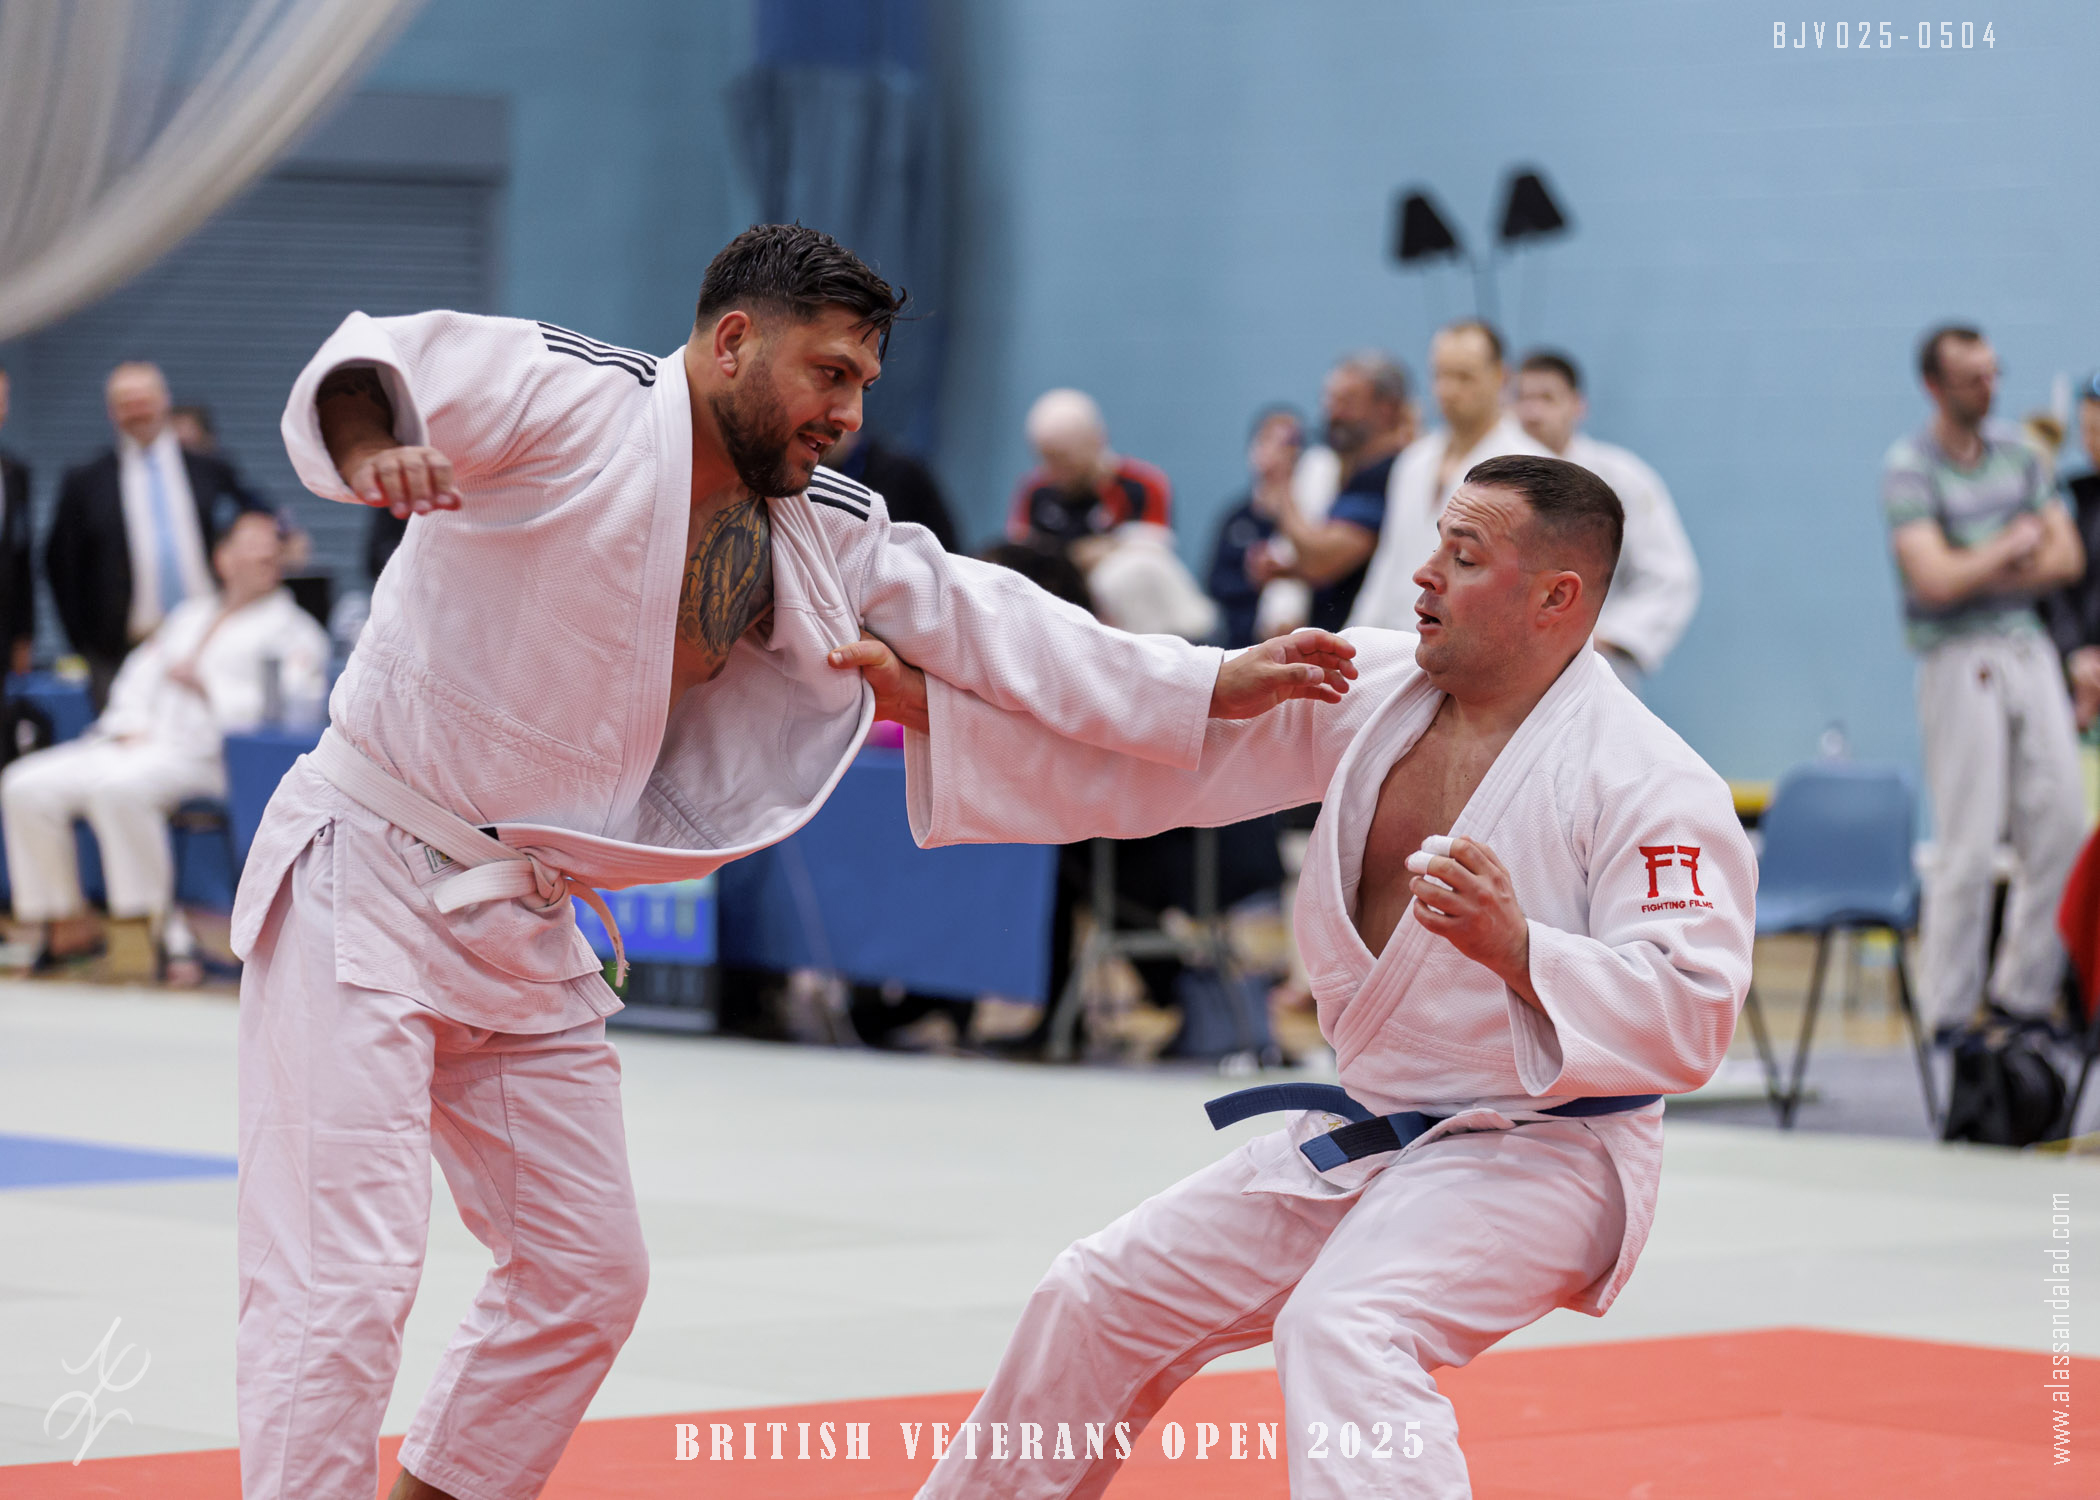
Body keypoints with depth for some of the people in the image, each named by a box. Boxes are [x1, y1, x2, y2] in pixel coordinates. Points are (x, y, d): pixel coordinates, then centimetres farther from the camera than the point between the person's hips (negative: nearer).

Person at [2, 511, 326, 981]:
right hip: (136, 746, 7)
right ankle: (68, 924, -3)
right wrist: (130, 725, 1)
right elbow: (140, 674, 23)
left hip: (201, 753, -7)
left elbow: (295, 707, -7)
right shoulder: (189, 615, 29)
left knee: (117, 787, -38)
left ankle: (161, 924, -29)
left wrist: (208, 689, -7)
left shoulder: (292, 630, 8)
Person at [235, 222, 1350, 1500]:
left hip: (523, 926, 8)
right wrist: (369, 435, -55)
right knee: (344, 1278, -13)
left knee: (585, 1272, 16)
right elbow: (382, 368, -30)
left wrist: (1214, 686, 4)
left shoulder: (825, 537, 7)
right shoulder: (566, 401, -16)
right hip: (368, 876, -8)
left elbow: (987, 623, 10)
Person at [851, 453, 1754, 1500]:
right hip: (1356, 1139, 8)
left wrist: (1517, 947, -40)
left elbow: (1690, 1018, -25)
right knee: (1109, 1298, 15)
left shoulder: (1651, 782, -20)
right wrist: (924, 700, -7)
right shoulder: (1373, 688, 0)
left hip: (1533, 1157, -8)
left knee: (1344, 1329, -34)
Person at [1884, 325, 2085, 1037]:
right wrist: (2014, 544, -5)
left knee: (2059, 824, 3)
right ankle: (1948, 1015, 0)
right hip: (1960, 661, -6)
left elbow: (2066, 555, 8)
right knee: (1968, 843, -7)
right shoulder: (1908, 466, -9)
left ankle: (2023, 995, 13)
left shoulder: (2015, 451, 11)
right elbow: (1935, 580, -20)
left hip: (2029, 650, 6)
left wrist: (1989, 574, -10)